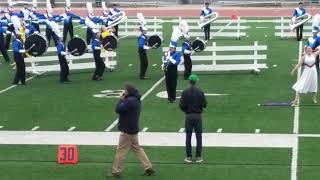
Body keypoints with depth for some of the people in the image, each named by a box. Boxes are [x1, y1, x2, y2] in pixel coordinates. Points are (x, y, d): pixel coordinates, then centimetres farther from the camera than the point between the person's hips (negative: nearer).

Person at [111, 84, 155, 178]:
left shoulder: (130, 101, -23)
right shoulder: (136, 100, 9)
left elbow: (118, 109, -23)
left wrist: (121, 100, -12)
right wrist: (123, 100, 3)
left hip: (127, 130, -10)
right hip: (133, 129, 10)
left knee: (121, 151, 0)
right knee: (137, 148, 17)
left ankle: (116, 172, 7)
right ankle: (149, 168, 17)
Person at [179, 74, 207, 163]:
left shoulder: (185, 92, -6)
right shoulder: (200, 92, -7)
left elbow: (181, 105, -8)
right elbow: (204, 104, -6)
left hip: (188, 116, 1)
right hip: (198, 116, 0)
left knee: (188, 137, 8)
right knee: (199, 137, 7)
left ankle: (189, 157, 10)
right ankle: (198, 157, 6)